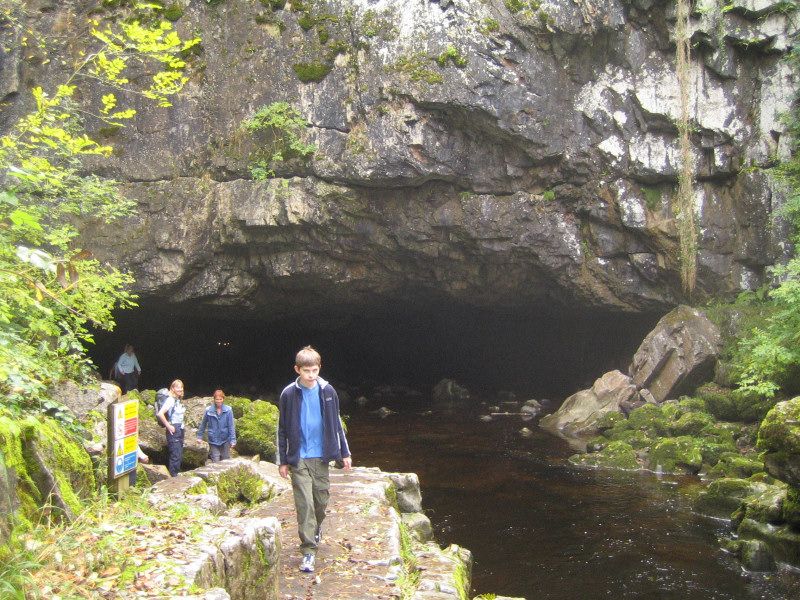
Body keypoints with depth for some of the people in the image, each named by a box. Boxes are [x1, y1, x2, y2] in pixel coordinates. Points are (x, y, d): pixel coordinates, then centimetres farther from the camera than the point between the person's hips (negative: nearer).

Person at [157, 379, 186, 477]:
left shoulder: (179, 400, 11)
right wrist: (168, 426, -19)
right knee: (175, 456, -7)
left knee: (179, 456, 13)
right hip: (174, 431, -9)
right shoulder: (170, 400, -15)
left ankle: (176, 475, 21)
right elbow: (160, 414, -25)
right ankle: (173, 476, -1)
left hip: (180, 430, 9)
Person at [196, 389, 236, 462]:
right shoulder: (208, 410, -6)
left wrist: (233, 440, -7)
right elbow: (203, 424, 8)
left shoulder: (228, 410, -9)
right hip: (213, 441, 0)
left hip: (225, 440, 0)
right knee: (215, 462, -1)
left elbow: (231, 426, -6)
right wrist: (199, 436, 11)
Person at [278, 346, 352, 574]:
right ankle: (308, 551, -2)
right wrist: (282, 461, -1)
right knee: (304, 504, -7)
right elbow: (282, 430, 0)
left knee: (321, 499, 13)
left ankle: (316, 528, 43)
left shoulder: (327, 391, -1)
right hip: (298, 458, -2)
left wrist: (345, 453, 7)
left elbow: (336, 424, 8)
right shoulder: (289, 394, -6)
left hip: (321, 456, 3)